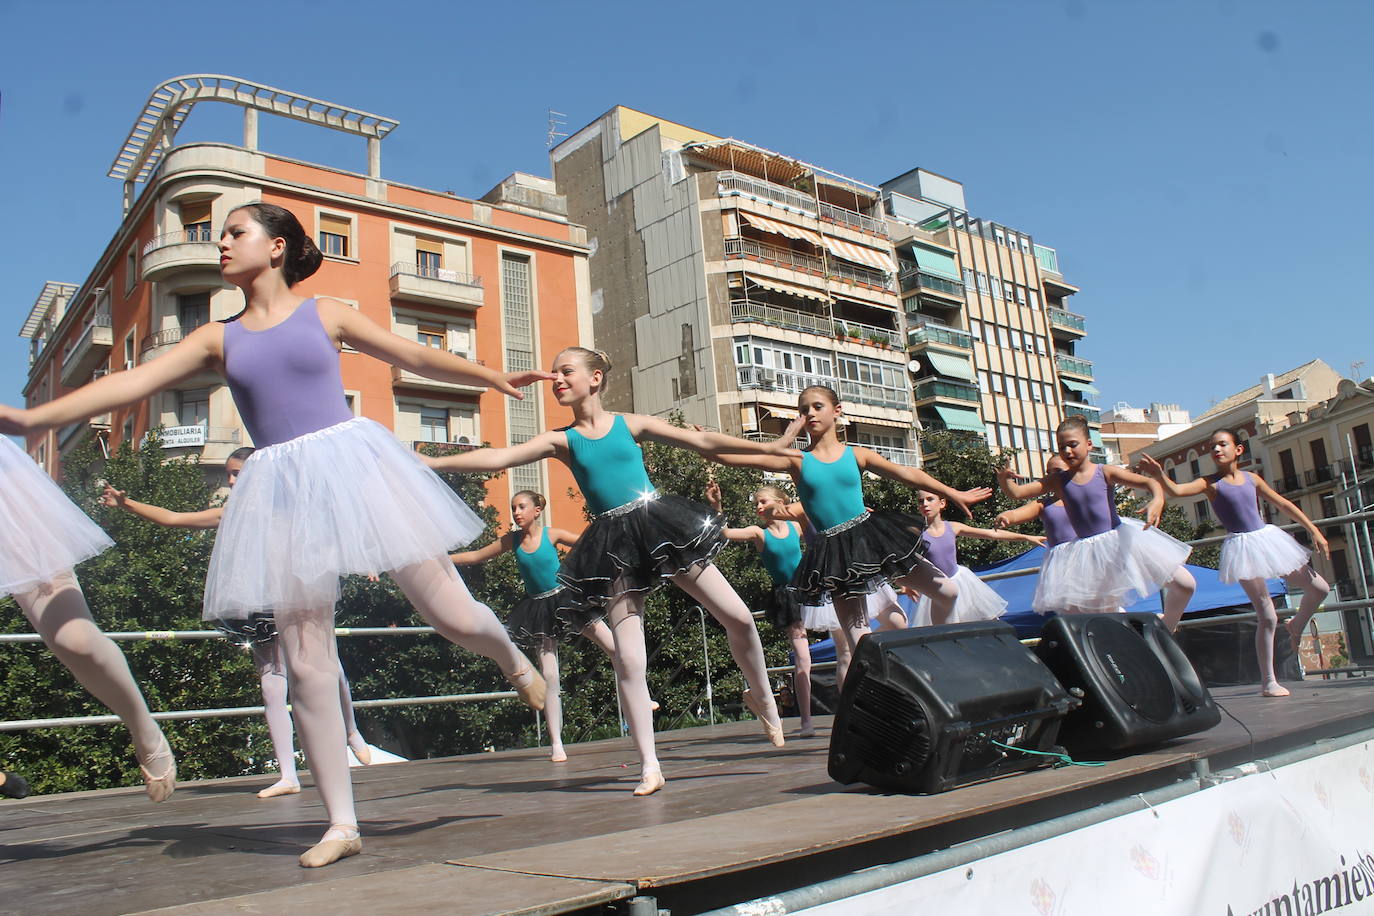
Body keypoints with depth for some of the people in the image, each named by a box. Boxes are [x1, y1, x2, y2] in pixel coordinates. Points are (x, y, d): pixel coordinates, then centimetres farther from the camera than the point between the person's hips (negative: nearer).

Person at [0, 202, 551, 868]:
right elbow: (130, 383, 5)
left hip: (351, 461, -2)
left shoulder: (324, 315, 9)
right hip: (281, 491, 2)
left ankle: (514, 661, 32)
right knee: (305, 663, 0)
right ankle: (341, 824, 10)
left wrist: (494, 378, 12)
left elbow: (413, 356, 12)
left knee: (452, 615, -4)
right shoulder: (218, 338, 13)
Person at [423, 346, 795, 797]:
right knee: (629, 660, -4)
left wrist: (768, 446, 7)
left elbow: (702, 441, 8)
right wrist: (431, 462, -16)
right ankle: (649, 766, 8)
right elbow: (498, 457, -6)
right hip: (613, 548, 0)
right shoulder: (561, 440, 6)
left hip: (660, 524, 0)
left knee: (738, 616, -1)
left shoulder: (629, 423, 6)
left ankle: (762, 697, 28)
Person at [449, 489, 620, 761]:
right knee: (549, 675, 0)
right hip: (537, 608, 2)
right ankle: (556, 744, 6)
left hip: (565, 597, -2)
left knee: (613, 647, -6)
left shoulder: (552, 535, -6)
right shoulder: (511, 540, 1)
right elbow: (476, 556, 9)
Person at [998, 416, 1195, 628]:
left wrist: (1158, 500, -32)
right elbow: (1016, 493, -5)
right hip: (1089, 553, 1)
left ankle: (1165, 633, 19)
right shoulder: (1057, 481, 1)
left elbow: (1148, 482, -10)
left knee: (1185, 585, -5)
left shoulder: (1105, 472, -2)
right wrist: (1004, 479, -27)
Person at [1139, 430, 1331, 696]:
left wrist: (1314, 530, 11)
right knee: (1267, 618, -5)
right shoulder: (1211, 483, -5)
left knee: (1319, 588, 11)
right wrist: (1159, 474, -43)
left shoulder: (1251, 478, 7)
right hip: (1242, 548, -5)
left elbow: (1284, 505, 13)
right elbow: (1176, 490, -23)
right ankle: (1268, 683, 5)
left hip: (1268, 538, 5)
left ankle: (1296, 626, 41)